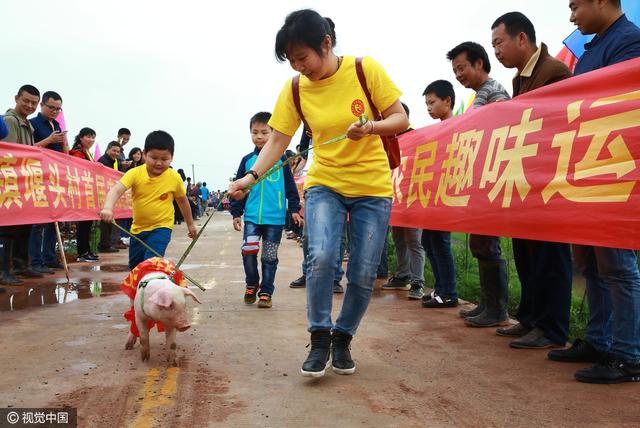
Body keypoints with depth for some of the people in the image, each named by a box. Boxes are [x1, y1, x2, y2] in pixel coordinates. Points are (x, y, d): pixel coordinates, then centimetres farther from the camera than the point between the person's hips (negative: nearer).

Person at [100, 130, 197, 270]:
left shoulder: (174, 178, -12)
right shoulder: (135, 173, -14)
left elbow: (182, 201, 5)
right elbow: (116, 190, -28)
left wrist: (190, 224, 16)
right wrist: (108, 208, -49)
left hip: (161, 228, -3)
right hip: (138, 228, 3)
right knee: (134, 267, 18)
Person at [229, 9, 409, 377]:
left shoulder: (366, 69, -10)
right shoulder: (295, 89, -4)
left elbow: (401, 119, -6)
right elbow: (278, 141, -4)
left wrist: (370, 128, -26)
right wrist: (253, 176, -21)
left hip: (373, 186, -1)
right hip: (325, 184, 1)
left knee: (363, 274, 0)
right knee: (322, 257, -22)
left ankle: (343, 338, 23)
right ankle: (320, 339, -2)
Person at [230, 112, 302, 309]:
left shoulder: (281, 159, 1)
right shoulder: (247, 160, 5)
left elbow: (290, 186, 6)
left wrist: (294, 209, 4)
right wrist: (236, 213, 8)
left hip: (275, 217, -1)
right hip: (252, 216, 1)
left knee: (270, 257, 5)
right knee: (248, 250, -13)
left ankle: (266, 292, 19)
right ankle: (252, 284, 12)